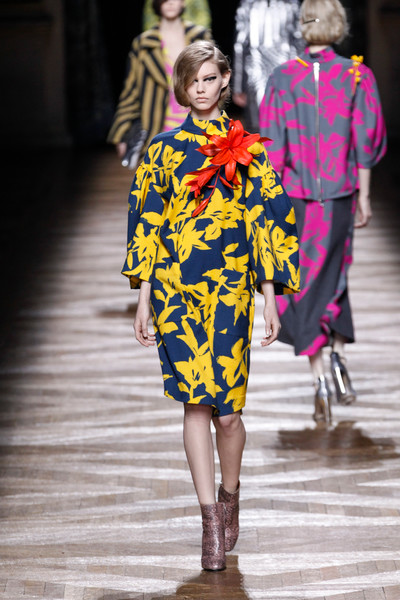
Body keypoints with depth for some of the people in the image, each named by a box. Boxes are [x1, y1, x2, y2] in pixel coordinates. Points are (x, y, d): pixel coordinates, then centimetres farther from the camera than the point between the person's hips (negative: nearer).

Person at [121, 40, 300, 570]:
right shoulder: (164, 149, 9)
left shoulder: (247, 150, 5)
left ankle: (229, 494, 21)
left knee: (225, 407, -6)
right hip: (176, 290, 1)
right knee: (196, 401, -3)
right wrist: (144, 300, 5)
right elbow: (148, 223, 9)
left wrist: (270, 300, 0)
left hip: (230, 289, -1)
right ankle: (211, 520, 1)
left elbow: (268, 222, 4)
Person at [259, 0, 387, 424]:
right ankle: (338, 354, 8)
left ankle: (319, 380, -6)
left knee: (304, 285, 5)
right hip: (339, 195, 1)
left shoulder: (282, 79, -4)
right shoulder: (356, 75, -2)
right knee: (332, 276, 22)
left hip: (294, 197, -1)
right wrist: (363, 196, 5)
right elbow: (366, 142, -2)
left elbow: (272, 146, -6)